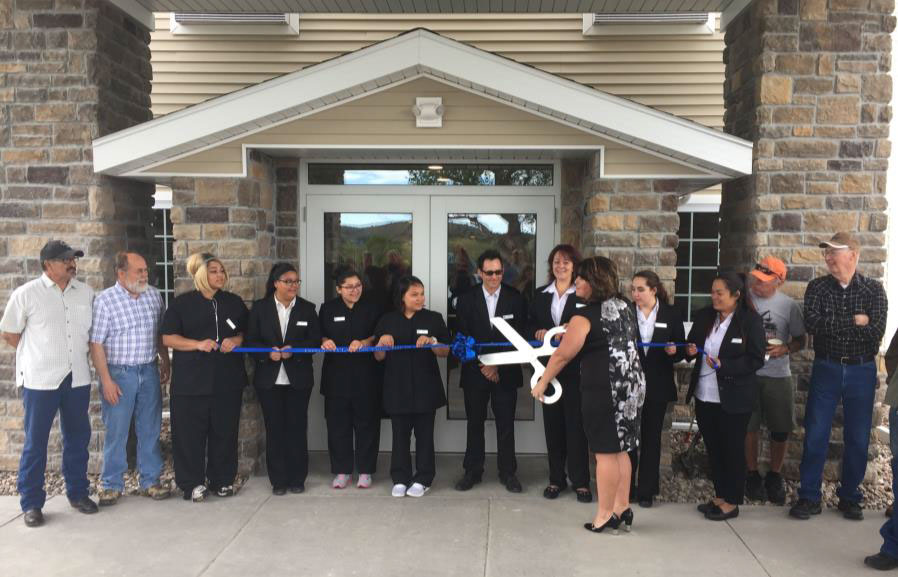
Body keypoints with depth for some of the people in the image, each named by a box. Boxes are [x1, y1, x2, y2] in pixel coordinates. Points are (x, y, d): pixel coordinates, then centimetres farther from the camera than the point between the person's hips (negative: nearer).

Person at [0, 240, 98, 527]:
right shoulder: (27, 294, -6)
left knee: (78, 438, 13)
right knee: (35, 442, 4)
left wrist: (76, 356, 8)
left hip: (77, 378, 4)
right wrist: (36, 356, 5)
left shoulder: (85, 292, 5)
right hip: (40, 380, -4)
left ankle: (77, 492, 27)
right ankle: (31, 503, 16)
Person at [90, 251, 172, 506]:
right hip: (118, 373, -4)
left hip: (149, 372, 4)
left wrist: (166, 362, 17)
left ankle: (150, 480, 22)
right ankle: (111, 485, 17)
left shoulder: (154, 295, 4)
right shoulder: (105, 300, -10)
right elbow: (96, 344, -11)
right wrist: (106, 380, -14)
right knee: (116, 432, 3)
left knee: (150, 430, 10)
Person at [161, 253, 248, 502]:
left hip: (228, 379, 3)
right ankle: (193, 483, 13)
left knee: (225, 430, 8)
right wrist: (198, 344, -16)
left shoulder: (234, 302, 10)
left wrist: (236, 340, -6)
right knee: (190, 432, 0)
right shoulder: (182, 303, 0)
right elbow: (168, 338, -3)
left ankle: (222, 480, 20)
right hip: (191, 381, -3)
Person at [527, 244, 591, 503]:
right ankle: (556, 478, 18)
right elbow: (530, 325, 12)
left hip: (575, 367, -4)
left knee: (575, 423, -1)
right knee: (553, 423, 9)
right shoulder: (540, 294, 11)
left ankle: (580, 481, 7)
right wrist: (538, 332, -8)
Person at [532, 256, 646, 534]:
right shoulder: (624, 307, 10)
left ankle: (605, 515, 7)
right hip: (632, 387, 8)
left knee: (606, 453, -1)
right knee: (620, 450, 16)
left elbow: (562, 355, -9)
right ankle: (622, 508, 23)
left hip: (605, 391, -8)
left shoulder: (585, 316, -12)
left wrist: (542, 383, 4)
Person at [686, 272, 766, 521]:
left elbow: (756, 360, -12)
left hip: (734, 398, -6)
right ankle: (719, 495, 29)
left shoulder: (751, 320, -11)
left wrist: (724, 366, -24)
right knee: (713, 448, 15)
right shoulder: (703, 316, 5)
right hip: (705, 396, 6)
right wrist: (690, 351, -7)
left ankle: (731, 502, 19)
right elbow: (692, 345, 16)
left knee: (733, 449, 7)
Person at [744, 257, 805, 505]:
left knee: (780, 430, 7)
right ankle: (752, 475, 25)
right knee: (749, 427, 8)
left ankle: (775, 476, 27)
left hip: (778, 376, 1)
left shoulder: (789, 305, -2)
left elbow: (800, 340, 6)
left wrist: (785, 348, -13)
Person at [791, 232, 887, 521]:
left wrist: (832, 325, -15)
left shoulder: (873, 289, -3)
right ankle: (809, 497, 13)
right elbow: (812, 324, -17)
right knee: (815, 435, 2)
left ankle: (850, 497, 24)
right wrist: (854, 322, -16)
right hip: (826, 369, 0)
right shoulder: (817, 287, -2)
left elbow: (876, 332, -16)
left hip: (861, 372, 0)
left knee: (857, 438, 8)